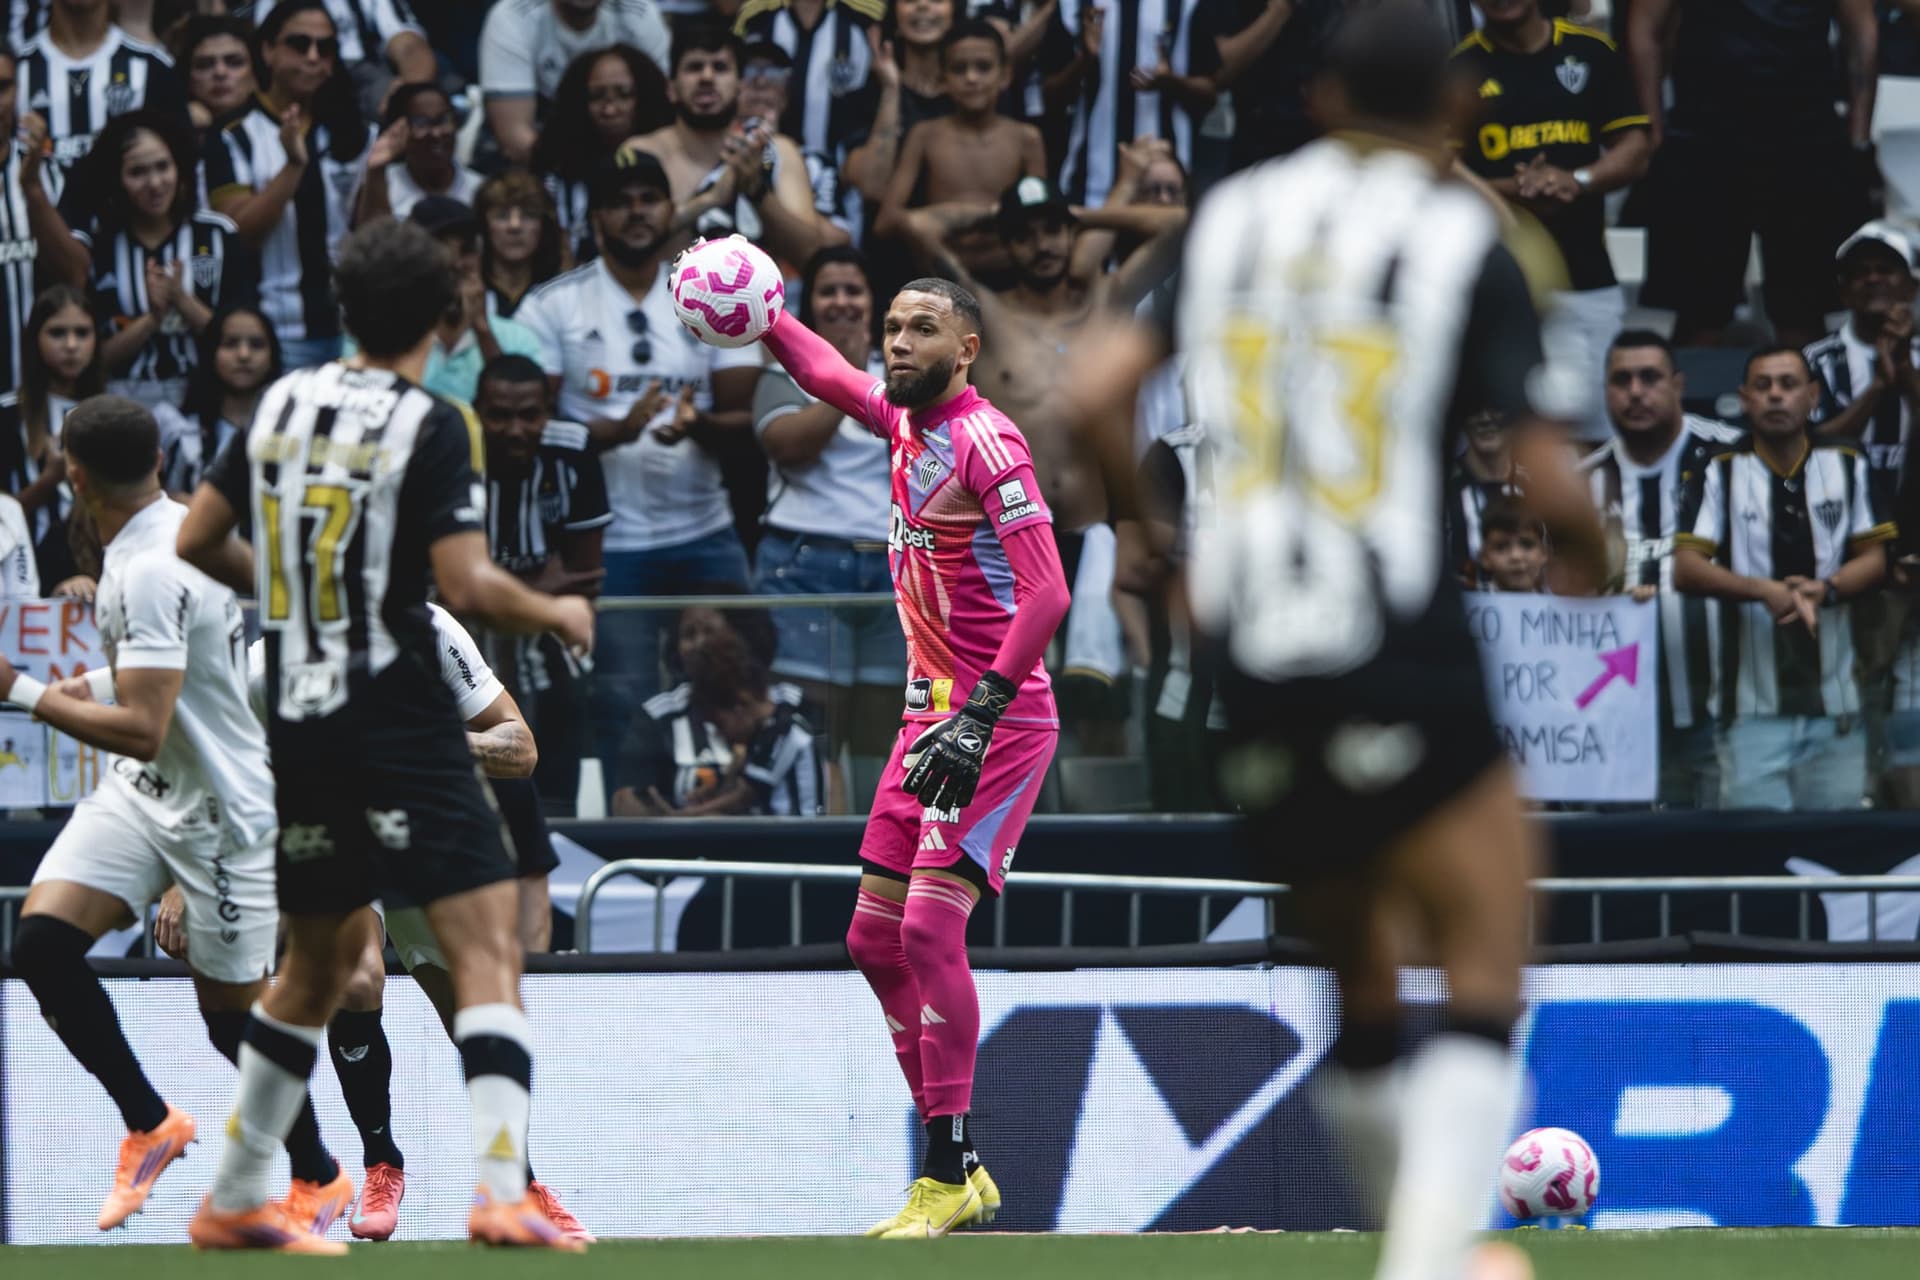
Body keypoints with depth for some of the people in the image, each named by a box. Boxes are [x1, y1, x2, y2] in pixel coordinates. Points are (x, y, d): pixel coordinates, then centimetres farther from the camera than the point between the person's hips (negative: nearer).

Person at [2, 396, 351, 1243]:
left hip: (219, 808, -9)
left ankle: (318, 1179, 27)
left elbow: (141, 730, -31)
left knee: (233, 1015, 6)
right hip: (142, 791, 9)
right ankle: (150, 1125, 7)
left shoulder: (150, 573, -28)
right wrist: (86, 686, 19)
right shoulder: (181, 525, 1)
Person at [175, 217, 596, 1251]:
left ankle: (232, 1202, 26)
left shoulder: (283, 404, 8)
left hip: (297, 727, 7)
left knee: (320, 960, 21)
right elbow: (467, 587, -17)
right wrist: (557, 614, 1)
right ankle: (500, 1188, -25)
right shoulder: (431, 429, -10)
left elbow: (196, 541, 13)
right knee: (487, 944, -9)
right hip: (399, 723, -7)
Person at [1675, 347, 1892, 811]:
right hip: (1754, 704, -2)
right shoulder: (1720, 474, 1)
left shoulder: (1847, 468, 8)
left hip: (1834, 699, 2)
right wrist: (1765, 590, -22)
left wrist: (1825, 589, -16)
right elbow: (1686, 569, -6)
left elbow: (1873, 561, 6)